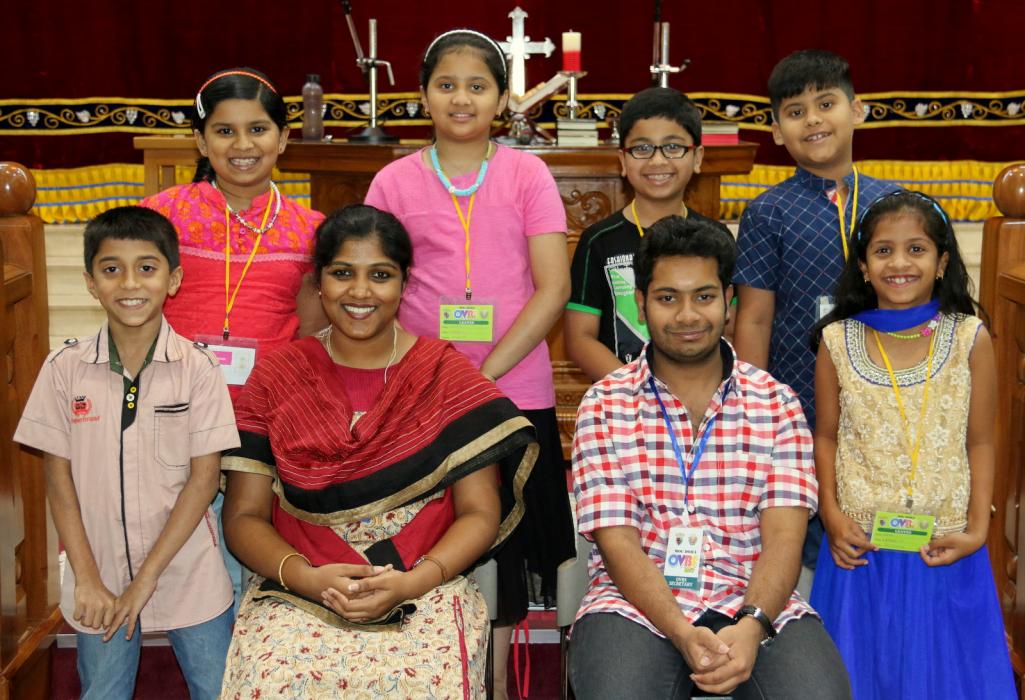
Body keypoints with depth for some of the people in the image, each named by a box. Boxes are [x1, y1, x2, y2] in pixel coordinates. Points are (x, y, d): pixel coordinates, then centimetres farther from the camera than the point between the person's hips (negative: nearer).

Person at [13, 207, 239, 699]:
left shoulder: (198, 368, -8)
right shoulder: (65, 369, -3)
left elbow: (204, 476, -8)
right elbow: (58, 477, 0)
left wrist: (147, 577, -11)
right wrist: (87, 580, -6)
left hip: (189, 578, -1)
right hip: (101, 586, 1)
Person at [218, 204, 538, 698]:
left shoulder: (448, 374, 4)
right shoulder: (275, 377, 7)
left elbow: (480, 514, 1)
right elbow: (245, 515, 4)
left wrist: (412, 582, -16)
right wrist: (305, 577, -14)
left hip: (425, 587, 0)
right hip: (297, 589, 1)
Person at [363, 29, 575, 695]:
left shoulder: (527, 173, 1)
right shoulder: (394, 182, 5)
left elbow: (554, 288, -5)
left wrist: (486, 373, -13)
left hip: (514, 392, 0)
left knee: (504, 543, 7)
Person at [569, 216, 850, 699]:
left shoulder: (775, 403, 7)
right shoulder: (604, 405, 4)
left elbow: (784, 535, -3)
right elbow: (616, 539, -5)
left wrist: (751, 626, -21)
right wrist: (682, 633, -21)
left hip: (755, 603, 1)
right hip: (638, 603, -1)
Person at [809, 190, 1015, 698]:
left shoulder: (970, 339, -5)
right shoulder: (838, 341, -3)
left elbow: (979, 442, -2)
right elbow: (826, 436, 3)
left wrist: (977, 528, -7)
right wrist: (832, 514, -6)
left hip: (944, 547, 0)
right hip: (861, 544, 1)